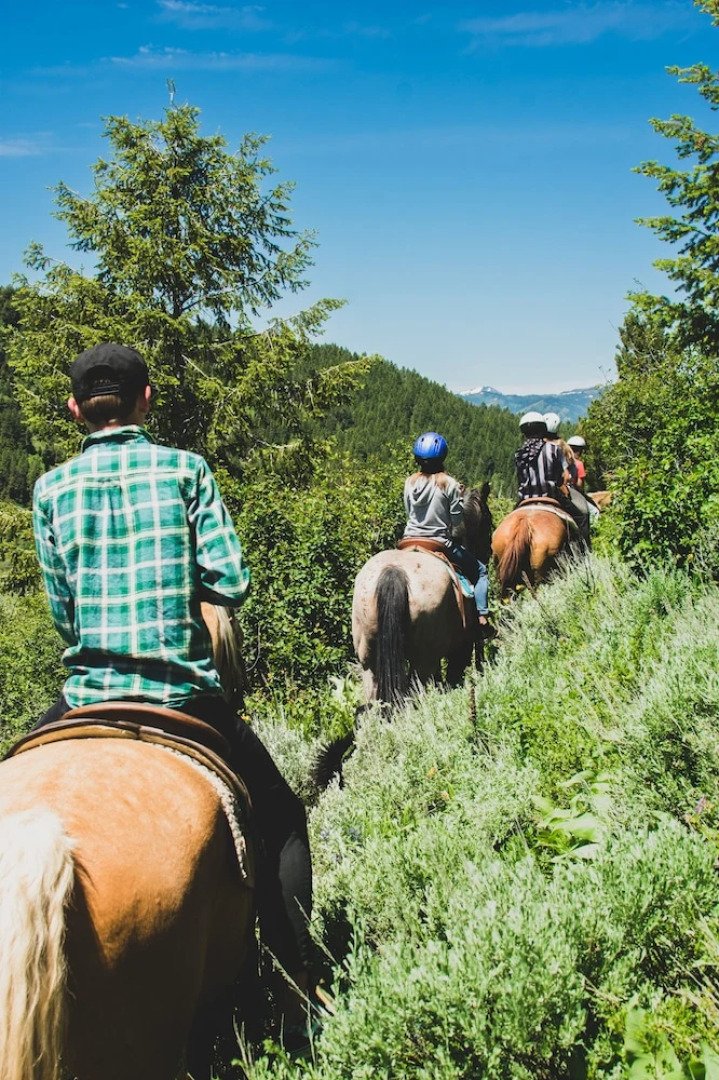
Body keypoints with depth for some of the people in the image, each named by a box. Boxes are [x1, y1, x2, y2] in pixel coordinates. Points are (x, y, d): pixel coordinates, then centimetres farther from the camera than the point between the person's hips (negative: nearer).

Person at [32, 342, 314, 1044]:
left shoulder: (50, 490, 4)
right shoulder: (186, 469, -1)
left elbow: (62, 613, 5)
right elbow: (232, 582, -7)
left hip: (85, 699, 2)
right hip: (185, 698, -2)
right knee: (281, 820, 17)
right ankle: (295, 992, 15)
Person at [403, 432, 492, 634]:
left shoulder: (410, 482, 0)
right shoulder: (449, 483, -12)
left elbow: (409, 512, 10)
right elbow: (456, 519, -7)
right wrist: (458, 497, 7)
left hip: (410, 541, 4)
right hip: (440, 544, -4)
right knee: (479, 570, 15)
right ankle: (482, 617, 5)